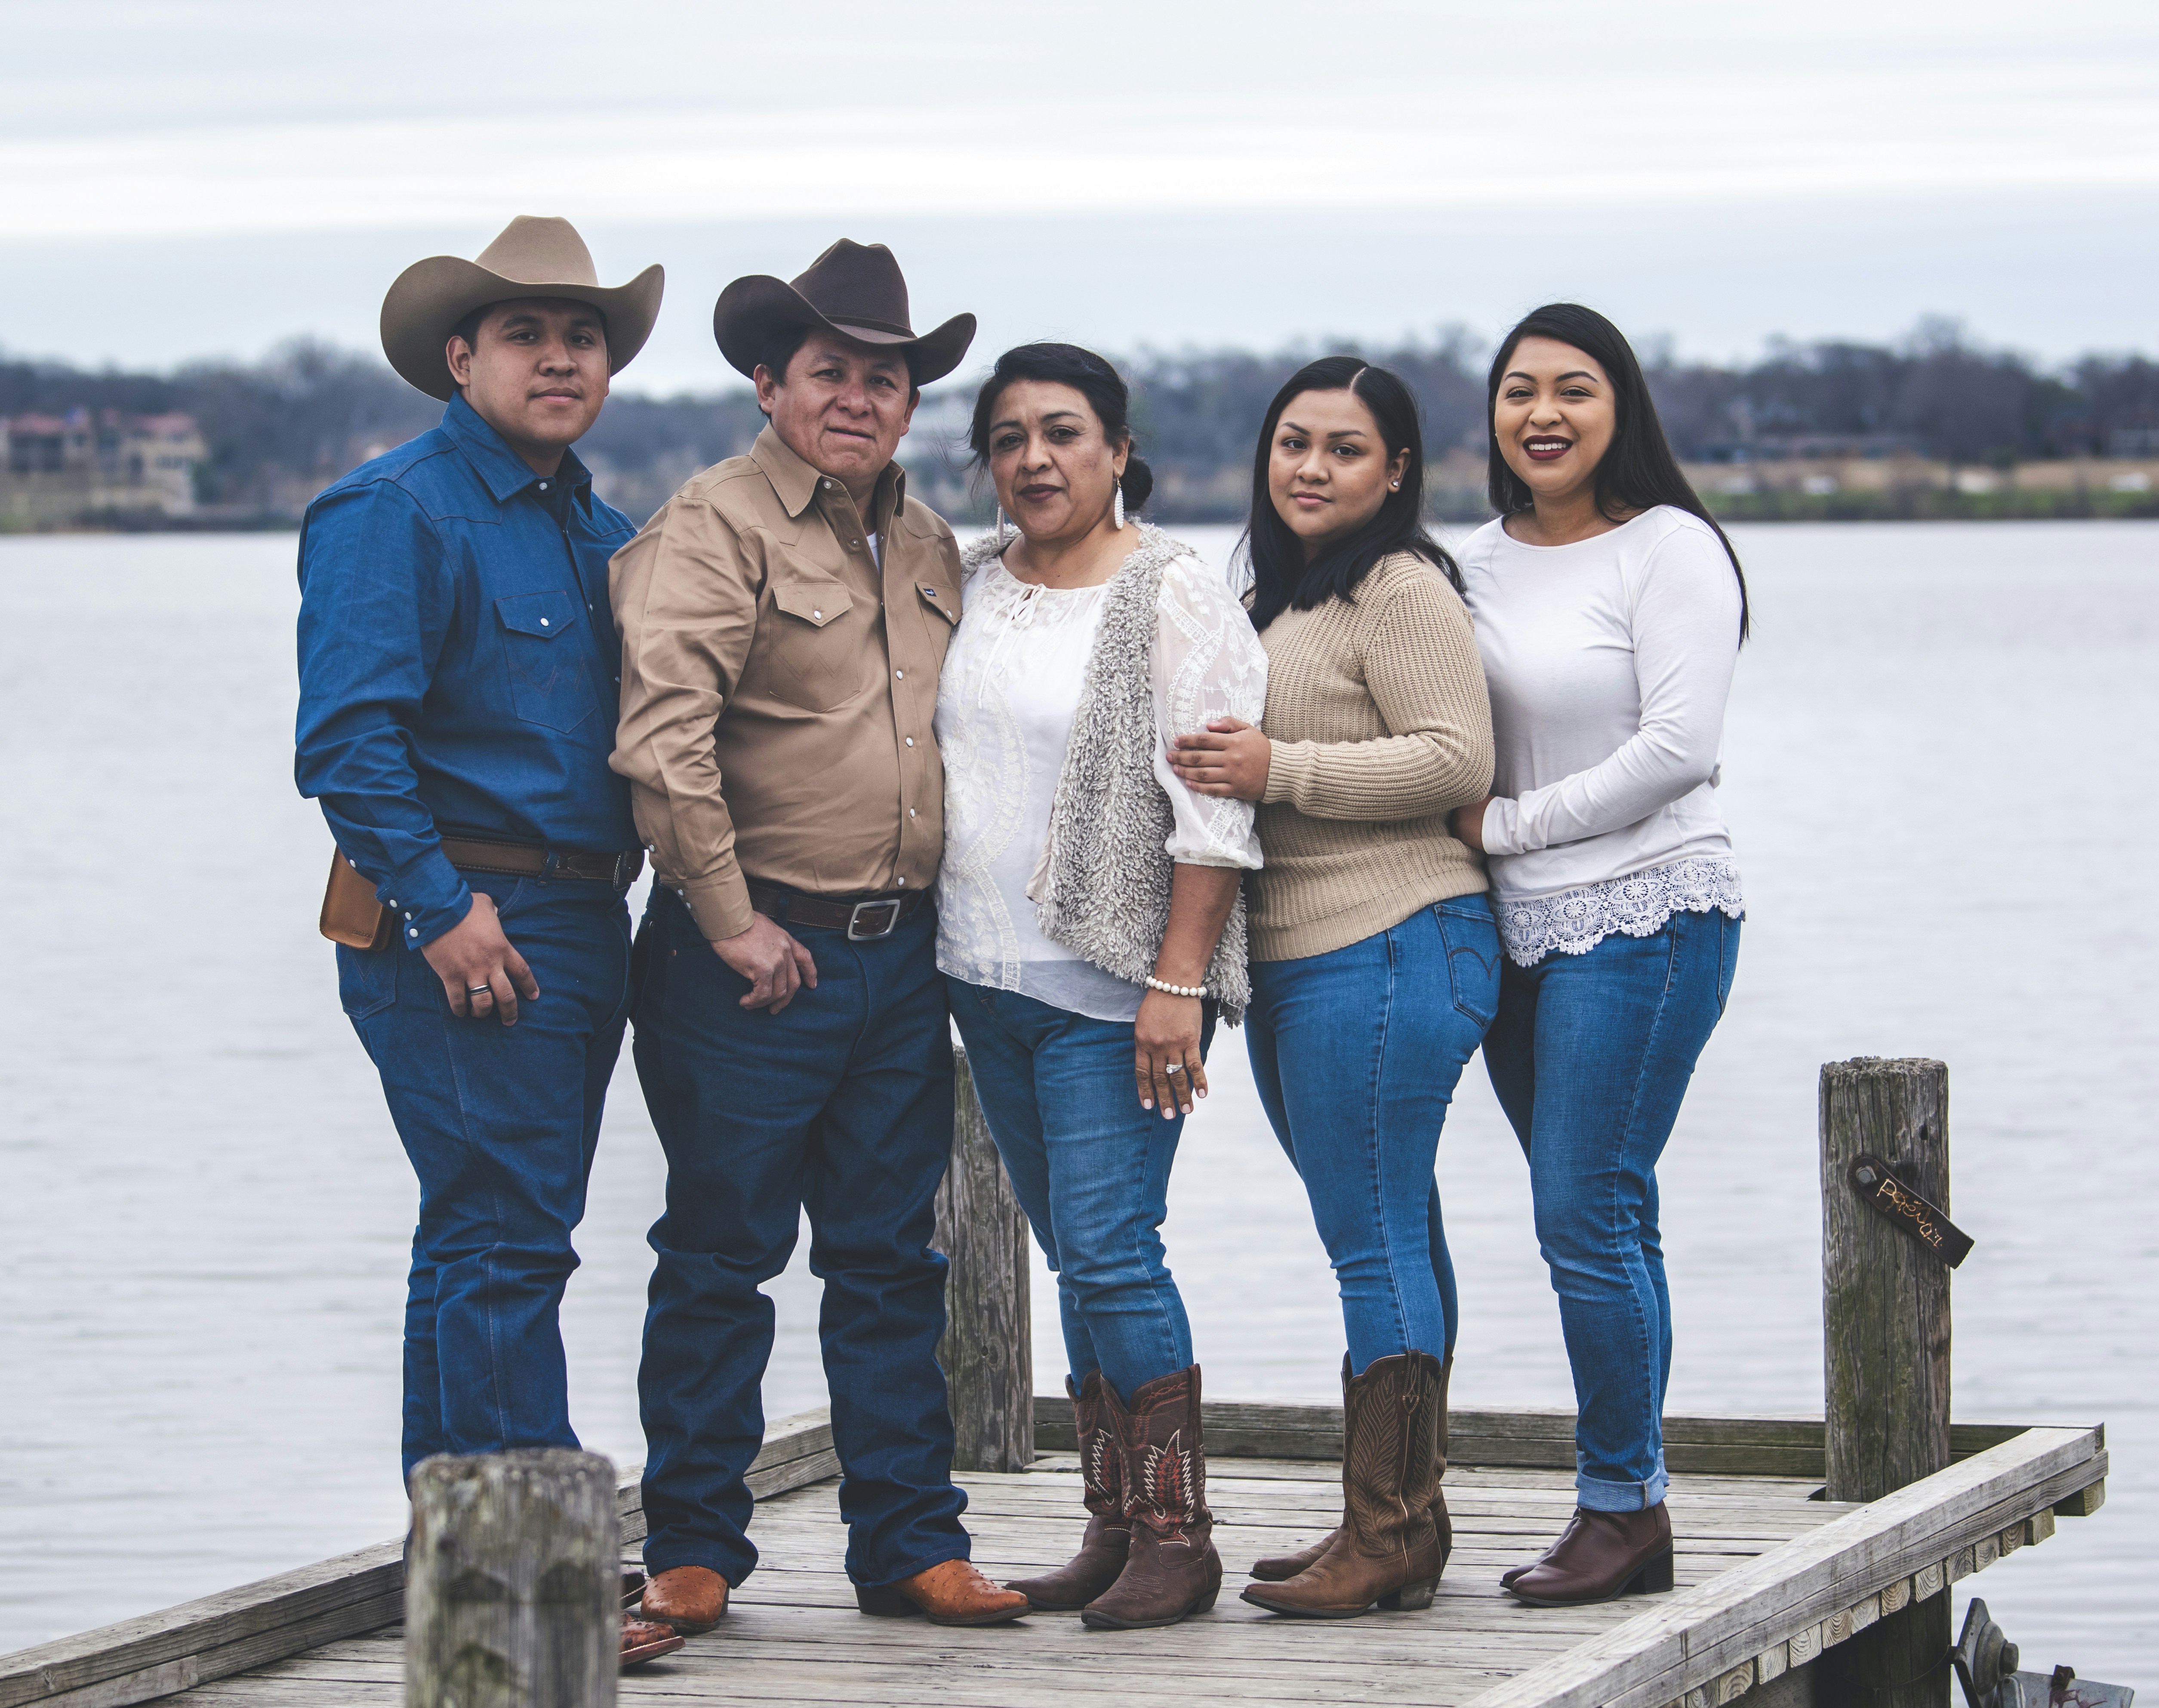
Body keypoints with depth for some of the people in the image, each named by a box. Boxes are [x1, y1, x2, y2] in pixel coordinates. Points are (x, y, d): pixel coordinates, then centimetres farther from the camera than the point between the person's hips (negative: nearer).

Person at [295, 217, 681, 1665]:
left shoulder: (601, 534, 17)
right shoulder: (397, 512, -10)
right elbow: (348, 739, -17)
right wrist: (443, 910, -19)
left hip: (578, 930, 9)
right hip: (464, 930, -9)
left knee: (491, 1247, 13)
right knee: (506, 1246, -11)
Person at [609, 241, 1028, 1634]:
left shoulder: (930, 549, 15)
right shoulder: (715, 529, -9)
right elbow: (661, 737, -19)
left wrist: (941, 913, 16)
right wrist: (731, 921, -17)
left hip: (902, 959, 7)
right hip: (759, 955, -6)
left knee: (893, 1259, 10)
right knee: (724, 1254, 0)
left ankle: (911, 1543, 16)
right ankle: (693, 1552, 8)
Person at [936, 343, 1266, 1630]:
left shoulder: (1175, 598, -9)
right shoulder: (975, 584, 12)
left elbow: (1214, 810, -14)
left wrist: (1177, 981, -19)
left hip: (1114, 985, -7)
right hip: (991, 978, 7)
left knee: (1108, 1251, -12)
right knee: (1077, 1258, 10)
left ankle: (1179, 1537, -5)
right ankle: (1116, 1526, 15)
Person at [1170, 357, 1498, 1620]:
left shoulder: (1404, 592, -10)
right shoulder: (1280, 594, 20)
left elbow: (1458, 759, -19)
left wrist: (1282, 769, -20)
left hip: (1389, 947, -10)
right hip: (1294, 958, 10)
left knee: (1374, 1237, -9)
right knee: (1387, 1234, 12)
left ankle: (1390, 1536, -5)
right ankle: (1405, 1520, 17)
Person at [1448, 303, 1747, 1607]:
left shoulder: (1670, 549, -8)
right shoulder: (1483, 561, 13)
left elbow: (1676, 751, -16)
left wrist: (1501, 826, -11)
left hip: (1644, 915, -7)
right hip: (1520, 928, 7)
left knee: (1586, 1218, -9)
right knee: (1605, 1223, 9)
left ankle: (1623, 1509, 1)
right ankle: (1635, 1516, 14)